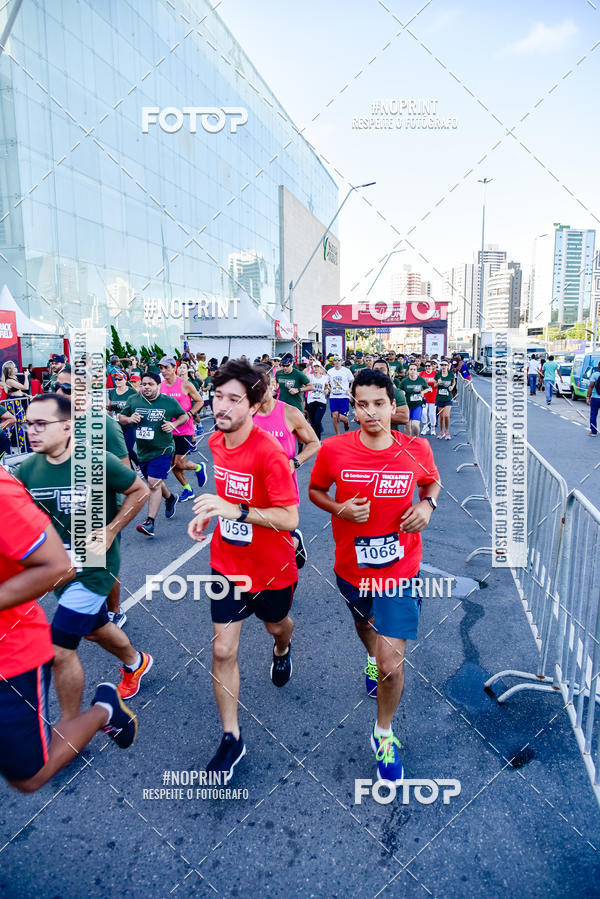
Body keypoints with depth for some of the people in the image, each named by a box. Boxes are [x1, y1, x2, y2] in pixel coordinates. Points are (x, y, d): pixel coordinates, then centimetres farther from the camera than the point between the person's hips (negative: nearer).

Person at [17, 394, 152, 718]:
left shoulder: (98, 461, -22)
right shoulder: (27, 469, -9)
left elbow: (139, 491, -9)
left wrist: (110, 531, -16)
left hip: (94, 567, -6)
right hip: (57, 567, 6)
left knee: (60, 649, -7)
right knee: (93, 627, 27)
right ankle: (135, 662, 58)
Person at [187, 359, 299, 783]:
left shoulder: (270, 453, -27)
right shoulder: (214, 442, -6)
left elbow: (289, 518, -27)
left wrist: (236, 511, -37)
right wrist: (209, 514, -3)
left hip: (272, 568, -4)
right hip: (227, 565, 4)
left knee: (276, 624, 26)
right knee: (223, 650, 2)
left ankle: (282, 650, 64)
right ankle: (232, 738, 20)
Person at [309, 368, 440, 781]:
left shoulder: (416, 449, -13)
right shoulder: (334, 449, -15)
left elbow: (432, 482, 8)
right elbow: (315, 491, 1)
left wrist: (427, 504, -13)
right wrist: (339, 509, -19)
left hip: (399, 570, -2)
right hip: (351, 566, 2)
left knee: (392, 663, -6)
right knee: (363, 625, 31)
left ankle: (384, 734, 23)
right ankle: (372, 656, 68)